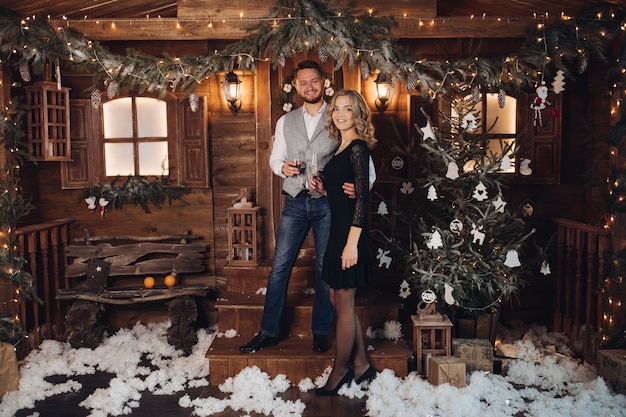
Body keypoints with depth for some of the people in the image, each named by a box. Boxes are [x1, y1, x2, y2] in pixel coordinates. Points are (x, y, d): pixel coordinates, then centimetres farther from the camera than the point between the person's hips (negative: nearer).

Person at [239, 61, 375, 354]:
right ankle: (268, 332, 16)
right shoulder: (285, 122, 10)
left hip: (328, 203, -2)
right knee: (280, 266, 3)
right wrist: (283, 167, -9)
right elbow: (275, 158, 15)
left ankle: (321, 332, 23)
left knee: (325, 269, 7)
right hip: (295, 202, 3)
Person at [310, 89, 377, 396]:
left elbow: (362, 197, -18)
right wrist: (322, 188, 5)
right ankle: (362, 365, 28)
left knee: (344, 303, 3)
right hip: (338, 230, 10)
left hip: (350, 233, -10)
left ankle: (340, 372, 19)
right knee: (339, 300, 15)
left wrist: (352, 243, -22)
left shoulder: (357, 147, -12)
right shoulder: (342, 147, 15)